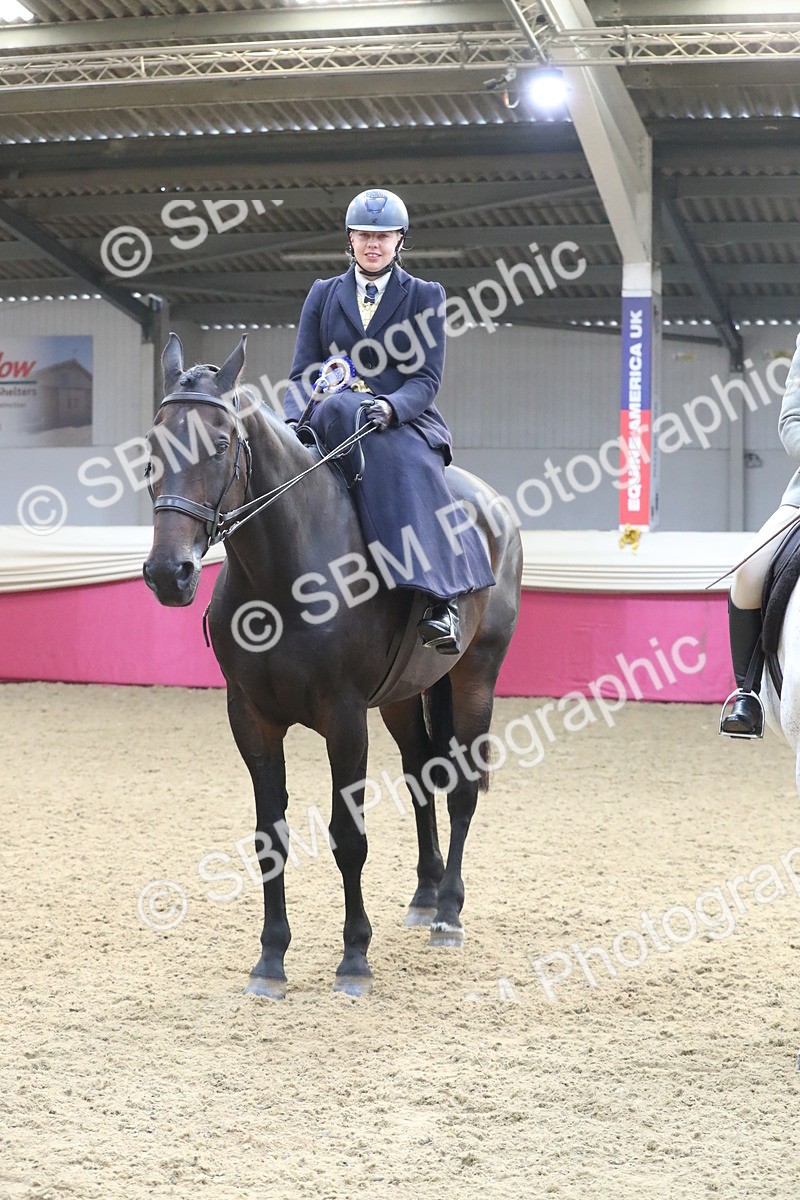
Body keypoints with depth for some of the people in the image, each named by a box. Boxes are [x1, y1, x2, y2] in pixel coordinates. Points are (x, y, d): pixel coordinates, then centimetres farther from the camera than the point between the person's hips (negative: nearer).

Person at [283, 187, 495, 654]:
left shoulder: (424, 296, 10)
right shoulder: (323, 294, 16)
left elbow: (426, 379, 0)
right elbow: (303, 374, 10)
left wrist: (390, 407, -22)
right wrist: (293, 420, -12)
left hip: (405, 422, -2)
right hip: (335, 418, 2)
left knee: (408, 464, -36)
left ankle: (438, 601, -43)